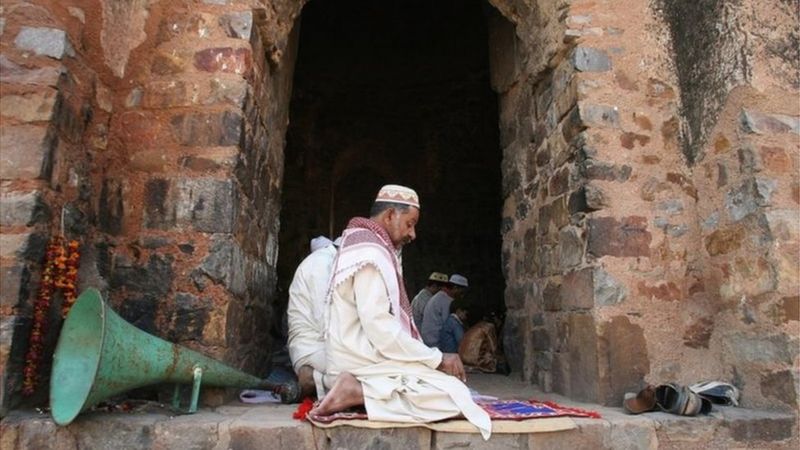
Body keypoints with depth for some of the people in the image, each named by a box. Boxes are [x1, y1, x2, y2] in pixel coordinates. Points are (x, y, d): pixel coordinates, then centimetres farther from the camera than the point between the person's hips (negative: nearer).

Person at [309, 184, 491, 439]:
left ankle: (360, 388, 3)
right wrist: (437, 359, -13)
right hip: (368, 362, -10)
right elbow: (381, 330, -24)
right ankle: (358, 393, -12)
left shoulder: (367, 246, 16)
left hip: (365, 357, 10)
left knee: (451, 381, 14)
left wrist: (434, 358, 7)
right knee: (456, 397, -15)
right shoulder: (370, 253, -17)